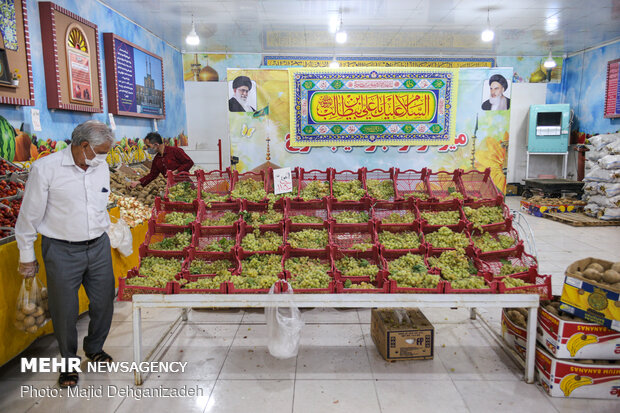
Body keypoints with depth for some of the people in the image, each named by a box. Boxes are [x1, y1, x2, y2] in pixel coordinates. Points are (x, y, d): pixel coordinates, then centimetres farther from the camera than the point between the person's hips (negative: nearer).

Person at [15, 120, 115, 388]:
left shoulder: (101, 168, 3)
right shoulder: (45, 169, -12)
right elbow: (29, 216, -5)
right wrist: (27, 257, 1)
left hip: (98, 246, 5)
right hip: (62, 251, -4)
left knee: (104, 302, 11)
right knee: (64, 311, 6)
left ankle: (95, 348, 37)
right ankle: (69, 362, 29)